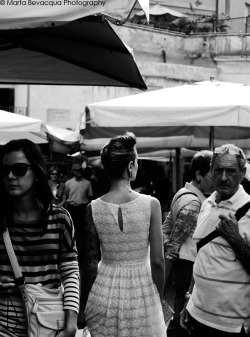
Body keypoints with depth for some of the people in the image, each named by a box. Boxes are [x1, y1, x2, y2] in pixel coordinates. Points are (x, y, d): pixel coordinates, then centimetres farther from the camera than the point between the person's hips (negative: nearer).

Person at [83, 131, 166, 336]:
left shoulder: (93, 208, -6)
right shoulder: (151, 205, -12)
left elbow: (91, 262, 1)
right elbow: (157, 261, -9)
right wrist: (159, 296, 5)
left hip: (105, 293, 2)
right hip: (141, 291, -2)